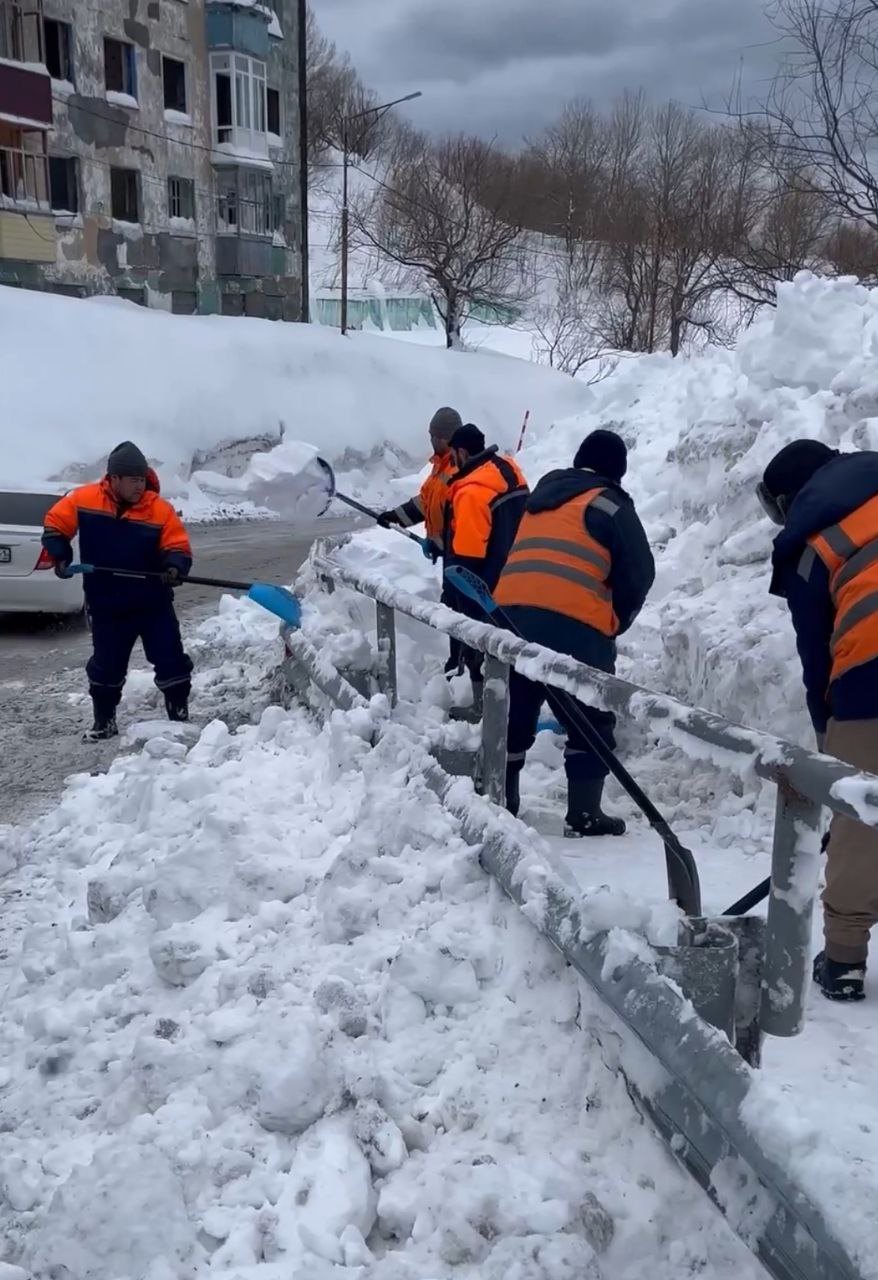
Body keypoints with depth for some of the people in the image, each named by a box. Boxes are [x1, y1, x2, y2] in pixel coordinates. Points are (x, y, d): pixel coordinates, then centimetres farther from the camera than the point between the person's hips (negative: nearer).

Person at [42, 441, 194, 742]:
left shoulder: (160, 509, -12)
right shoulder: (83, 500, -9)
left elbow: (177, 547, -10)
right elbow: (55, 525, 4)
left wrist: (174, 567, -30)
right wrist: (60, 556, -8)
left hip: (153, 602, 0)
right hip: (106, 605, 1)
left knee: (171, 660, 2)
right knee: (106, 666, 11)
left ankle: (180, 716, 20)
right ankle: (104, 722, 28)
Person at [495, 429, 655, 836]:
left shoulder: (540, 495, 25)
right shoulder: (609, 503, 5)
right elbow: (639, 574, 2)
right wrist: (616, 622, 17)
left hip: (510, 615, 6)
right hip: (574, 625, -6)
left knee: (515, 715, 16)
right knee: (591, 722, 6)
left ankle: (501, 804, 22)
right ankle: (584, 814, 5)